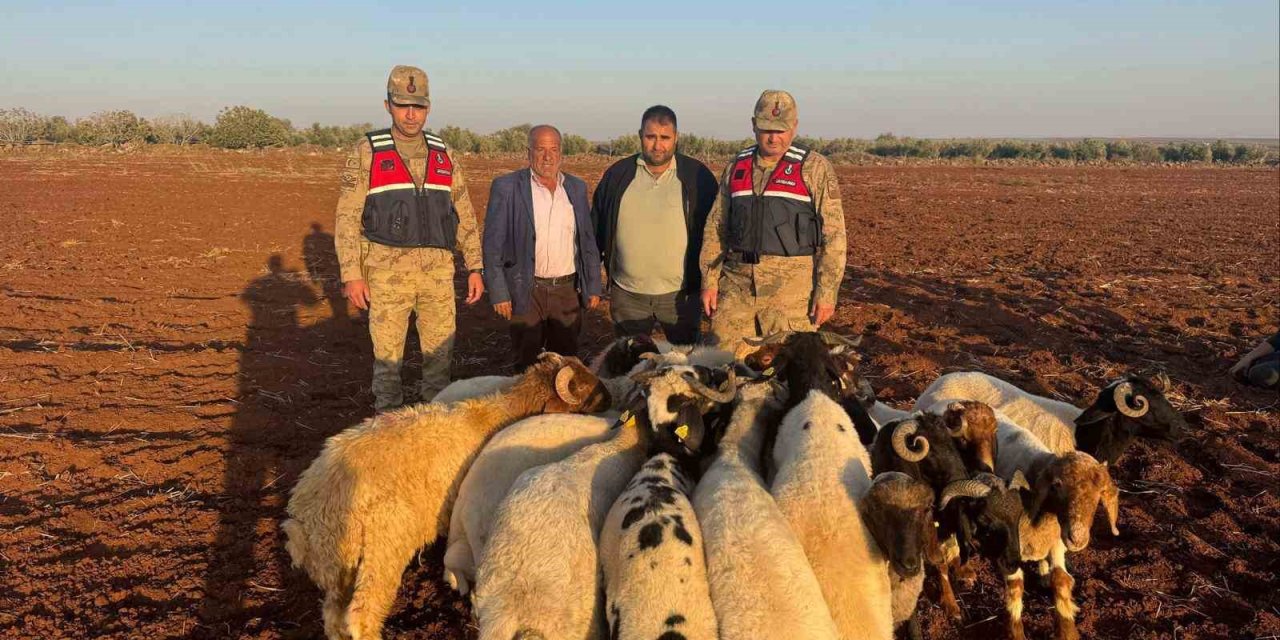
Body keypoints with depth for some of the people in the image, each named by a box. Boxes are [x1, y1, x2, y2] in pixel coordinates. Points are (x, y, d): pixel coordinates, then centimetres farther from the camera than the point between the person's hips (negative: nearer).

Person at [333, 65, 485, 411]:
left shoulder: (443, 154, 8)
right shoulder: (368, 153, -2)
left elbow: (464, 215, 11)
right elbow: (347, 217, -3)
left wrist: (475, 267, 6)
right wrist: (351, 274, -10)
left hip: (438, 270, 3)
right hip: (387, 270, -3)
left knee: (440, 352, 9)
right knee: (387, 356, 5)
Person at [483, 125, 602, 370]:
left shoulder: (577, 188, 7)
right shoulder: (506, 187, -5)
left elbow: (588, 241, 12)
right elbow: (493, 245, -6)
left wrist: (593, 286, 8)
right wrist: (498, 293, -10)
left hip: (567, 290, 3)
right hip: (526, 292, -3)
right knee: (528, 364, 8)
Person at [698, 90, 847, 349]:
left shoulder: (814, 168, -1)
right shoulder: (737, 167, 11)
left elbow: (833, 234, -4)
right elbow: (716, 226, 14)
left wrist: (827, 292, -10)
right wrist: (709, 280, 7)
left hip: (791, 288, -3)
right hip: (736, 285, 4)